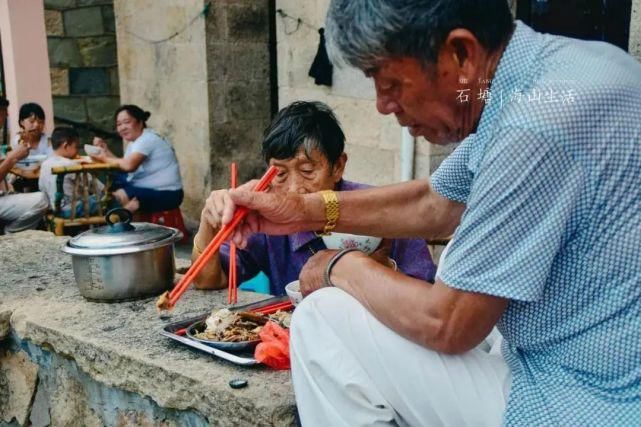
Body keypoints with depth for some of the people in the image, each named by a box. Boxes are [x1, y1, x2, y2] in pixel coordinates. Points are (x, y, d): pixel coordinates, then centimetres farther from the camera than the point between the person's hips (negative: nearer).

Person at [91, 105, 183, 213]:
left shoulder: (148, 139, -17)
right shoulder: (135, 142, 14)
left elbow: (129, 165, -31)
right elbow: (122, 165, 8)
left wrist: (104, 159, -16)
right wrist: (106, 150, 0)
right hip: (148, 188, 10)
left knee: (120, 195, -28)